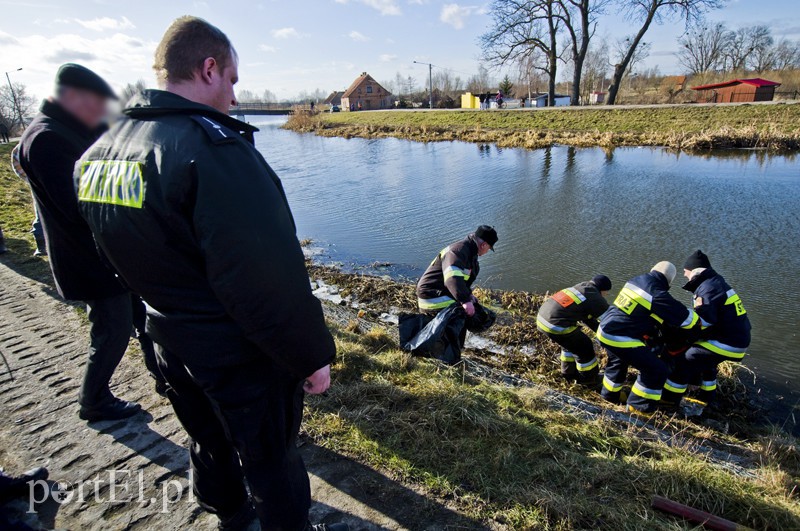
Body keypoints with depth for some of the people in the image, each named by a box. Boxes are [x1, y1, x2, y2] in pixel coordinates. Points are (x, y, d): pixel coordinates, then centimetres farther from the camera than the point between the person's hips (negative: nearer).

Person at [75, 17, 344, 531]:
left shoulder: (100, 151, 1)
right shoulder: (213, 148, -27)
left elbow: (128, 255, 11)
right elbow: (270, 279, -29)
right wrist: (313, 355, -17)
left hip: (171, 343, 8)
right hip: (242, 353, -8)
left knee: (210, 445, 29)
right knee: (271, 458, 15)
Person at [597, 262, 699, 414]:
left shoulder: (635, 281, 8)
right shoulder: (658, 295, -15)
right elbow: (686, 317, -5)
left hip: (605, 330, 9)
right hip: (620, 339, -9)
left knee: (618, 360, 36)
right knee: (657, 370, 5)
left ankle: (610, 393, 51)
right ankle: (639, 405, 17)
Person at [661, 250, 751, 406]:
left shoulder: (708, 288, -18)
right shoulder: (716, 283, 14)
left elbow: (703, 320, -27)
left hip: (725, 342, -10)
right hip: (738, 338, 10)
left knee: (684, 362, -7)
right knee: (706, 362, 30)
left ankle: (669, 399, -1)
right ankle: (707, 396, 43)